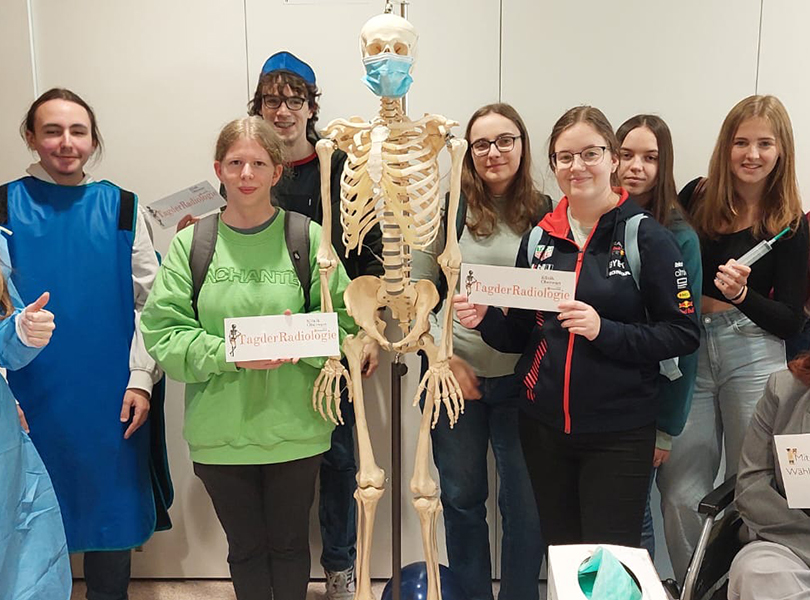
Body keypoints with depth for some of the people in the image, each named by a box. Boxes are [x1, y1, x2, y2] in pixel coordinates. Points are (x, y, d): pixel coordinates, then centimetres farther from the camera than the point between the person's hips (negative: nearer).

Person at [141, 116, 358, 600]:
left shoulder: (309, 238, -3)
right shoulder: (191, 242, -1)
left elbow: (345, 327, -2)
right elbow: (162, 335, -6)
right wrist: (232, 354, -20)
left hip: (296, 429, 0)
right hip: (219, 433, 1)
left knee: (289, 543, 17)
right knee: (245, 547, 17)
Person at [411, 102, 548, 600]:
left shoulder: (544, 213, 1)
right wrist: (444, 357, -8)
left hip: (520, 378, 1)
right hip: (454, 374, 0)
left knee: (526, 504, 8)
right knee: (462, 497, 15)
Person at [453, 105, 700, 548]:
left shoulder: (646, 237, -7)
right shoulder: (539, 238, 6)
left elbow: (683, 334, -10)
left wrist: (604, 330, -22)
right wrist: (486, 320, -8)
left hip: (619, 433, -4)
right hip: (543, 427, 4)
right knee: (560, 554, 17)